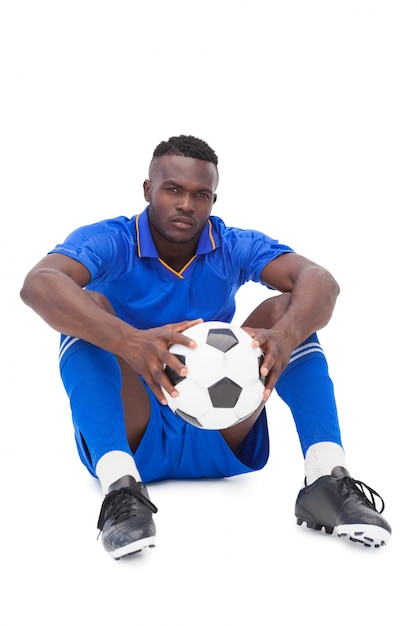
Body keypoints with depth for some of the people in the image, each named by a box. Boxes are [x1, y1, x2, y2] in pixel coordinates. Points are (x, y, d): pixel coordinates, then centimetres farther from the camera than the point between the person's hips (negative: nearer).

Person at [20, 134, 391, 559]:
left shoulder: (235, 248, -1)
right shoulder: (110, 242, -8)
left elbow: (320, 281, -19)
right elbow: (38, 284, -30)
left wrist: (284, 338, -42)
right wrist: (127, 341, -47)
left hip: (221, 441, 2)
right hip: (127, 439, -2)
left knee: (284, 308, -14)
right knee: (88, 307, -22)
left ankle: (326, 478, -30)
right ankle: (119, 485, -38)